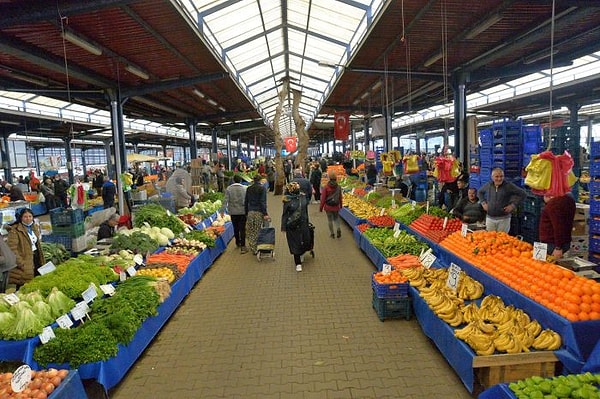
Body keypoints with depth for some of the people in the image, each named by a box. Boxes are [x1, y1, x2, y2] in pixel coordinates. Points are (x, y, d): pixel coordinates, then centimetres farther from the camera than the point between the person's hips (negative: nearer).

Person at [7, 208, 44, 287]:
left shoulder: (35, 227, 13)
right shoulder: (15, 230, -10)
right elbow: (12, 249, -16)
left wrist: (42, 262, 14)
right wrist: (21, 264, -21)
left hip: (37, 259, 7)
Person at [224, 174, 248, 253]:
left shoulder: (228, 189, -4)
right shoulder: (244, 188, -4)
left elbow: (226, 200, -7)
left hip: (233, 212, 1)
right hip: (242, 211, -1)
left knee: (235, 228, 17)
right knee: (242, 229, -1)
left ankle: (238, 243, 33)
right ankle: (243, 246, -6)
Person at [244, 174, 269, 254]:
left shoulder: (248, 189, 8)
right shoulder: (262, 188, -6)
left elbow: (246, 202, 12)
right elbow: (263, 202, -12)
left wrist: (246, 213, 19)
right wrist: (265, 214, -11)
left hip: (250, 212, 4)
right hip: (259, 212, -4)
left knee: (250, 231, 10)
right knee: (258, 231, 1)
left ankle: (252, 248, 14)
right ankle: (257, 249, 1)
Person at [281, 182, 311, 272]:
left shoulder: (303, 197, 0)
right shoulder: (288, 200, -12)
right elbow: (285, 214, -7)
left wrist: (307, 222, 14)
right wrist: (283, 227, -8)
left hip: (303, 224, 4)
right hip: (292, 225, -4)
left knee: (306, 241, 10)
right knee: (295, 244, 3)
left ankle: (301, 253, 45)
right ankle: (298, 263, 18)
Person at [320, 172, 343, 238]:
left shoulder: (326, 187, -12)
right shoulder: (338, 187, -3)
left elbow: (323, 198, -10)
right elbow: (340, 197, 6)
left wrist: (321, 207, -2)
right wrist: (341, 205, 21)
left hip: (328, 206, -2)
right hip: (336, 206, 2)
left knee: (329, 219, 10)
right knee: (336, 218, 18)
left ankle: (332, 233, 16)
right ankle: (338, 228, -7)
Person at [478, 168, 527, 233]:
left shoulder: (508, 186, -7)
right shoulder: (488, 185, 3)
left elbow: (523, 194, -4)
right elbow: (479, 192, 22)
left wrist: (513, 205, -9)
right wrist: (483, 203, 9)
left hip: (504, 219, -3)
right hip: (490, 218, 3)